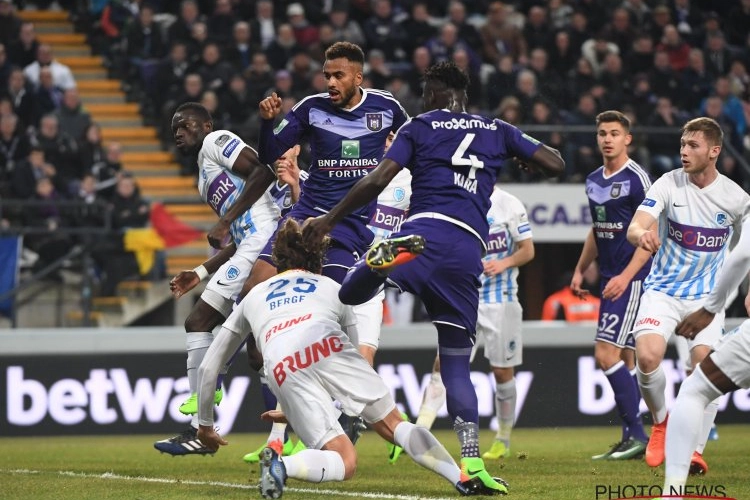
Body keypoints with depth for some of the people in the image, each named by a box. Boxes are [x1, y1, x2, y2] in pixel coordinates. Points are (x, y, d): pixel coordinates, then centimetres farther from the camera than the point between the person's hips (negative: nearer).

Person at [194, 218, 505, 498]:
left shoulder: (253, 296, 38)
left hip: (282, 369, 1)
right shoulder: (332, 288, 37)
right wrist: (295, 412, 51)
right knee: (393, 425, 10)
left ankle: (278, 461, -27)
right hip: (326, 346, 0)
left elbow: (208, 367, 38)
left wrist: (205, 424, 49)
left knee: (345, 463, 0)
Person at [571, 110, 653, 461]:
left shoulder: (636, 179, -11)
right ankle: (631, 440, 11)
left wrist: (626, 276, -22)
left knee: (607, 355, -14)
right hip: (610, 280, 8)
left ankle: (636, 435, -9)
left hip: (630, 280, -8)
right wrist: (580, 270, 21)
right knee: (624, 360, 8)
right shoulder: (594, 181, 14)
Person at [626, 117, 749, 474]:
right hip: (662, 290, -1)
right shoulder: (668, 184, -10)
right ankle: (662, 421, 7)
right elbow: (635, 227, -22)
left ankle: (695, 448, -1)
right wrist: (642, 234, -46)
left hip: (707, 296, 1)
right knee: (646, 355, -22)